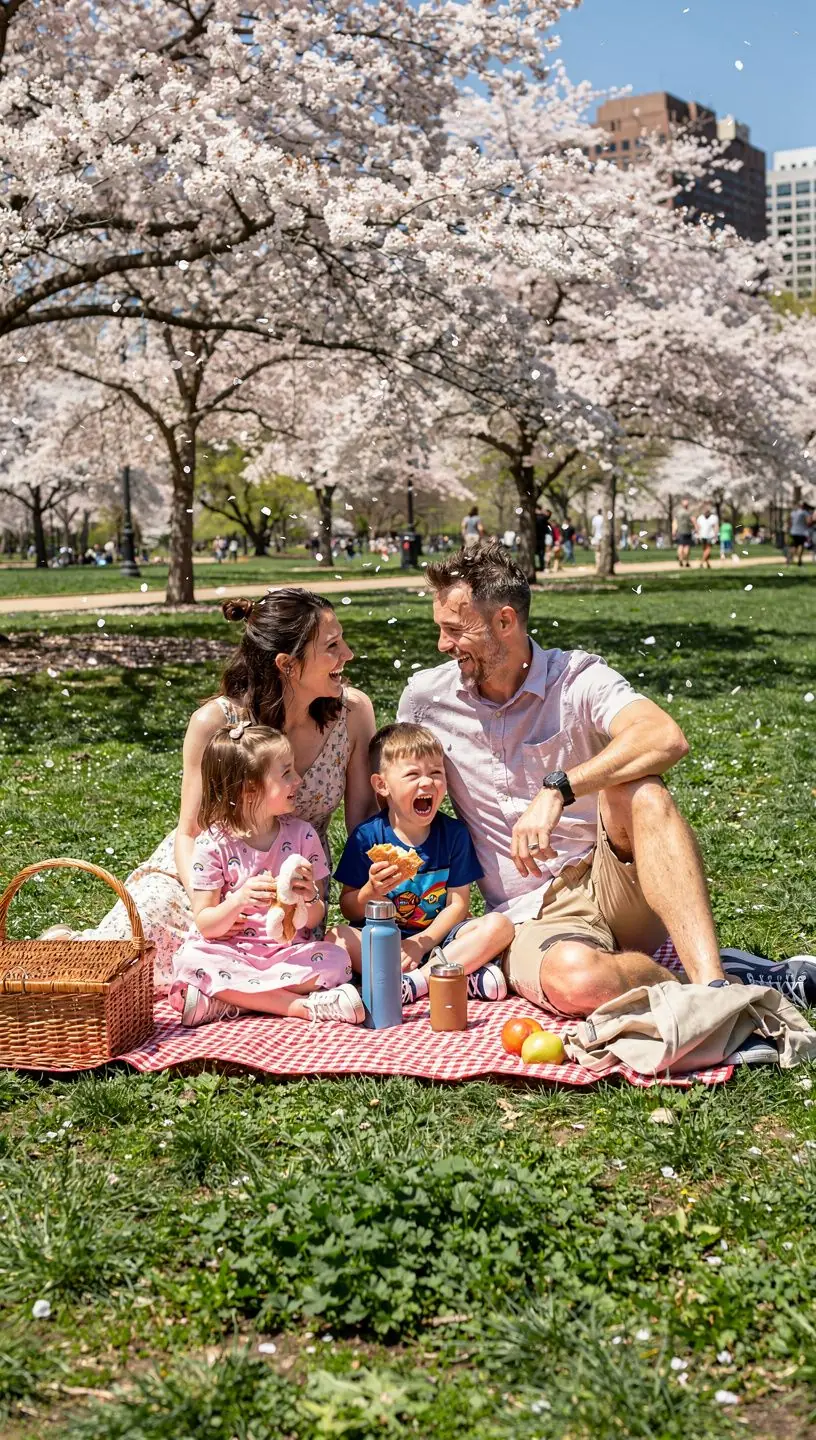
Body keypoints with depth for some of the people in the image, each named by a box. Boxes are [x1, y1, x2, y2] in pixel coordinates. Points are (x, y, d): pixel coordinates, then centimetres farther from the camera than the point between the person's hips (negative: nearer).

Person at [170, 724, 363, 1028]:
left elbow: (313, 921, 3)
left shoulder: (301, 835, 1)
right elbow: (205, 925, -7)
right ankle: (307, 1006, -28)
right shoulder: (213, 843, -5)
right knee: (191, 962, -32)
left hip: (288, 951, 2)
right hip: (231, 953, -1)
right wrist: (238, 901, -27)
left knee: (335, 959, -26)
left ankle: (226, 999, -23)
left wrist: (309, 900, -21)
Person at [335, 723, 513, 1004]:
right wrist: (371, 892, -24)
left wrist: (421, 944, -17)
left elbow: (458, 903, -2)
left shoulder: (454, 833, 1)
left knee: (499, 925, -21)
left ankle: (414, 981, -29)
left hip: (438, 937, 1)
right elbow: (348, 909, -1)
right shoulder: (367, 837, -4)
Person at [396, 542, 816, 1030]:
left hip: (615, 884, 0)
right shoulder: (425, 699, 3)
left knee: (637, 790, -34)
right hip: (534, 919, 0)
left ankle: (711, 980, -40)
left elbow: (667, 738, -26)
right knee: (576, 981, -38)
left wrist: (558, 789, -34)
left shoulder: (579, 678, -6)